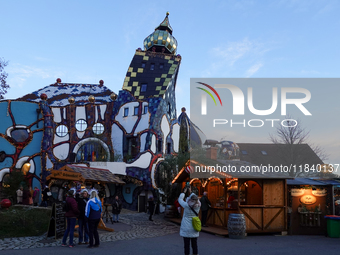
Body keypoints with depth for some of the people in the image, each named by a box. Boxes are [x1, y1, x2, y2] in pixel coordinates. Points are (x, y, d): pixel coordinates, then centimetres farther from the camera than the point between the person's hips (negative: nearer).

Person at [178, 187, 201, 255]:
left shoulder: (187, 206, -14)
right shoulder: (198, 205, -5)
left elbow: (180, 199, 1)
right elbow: (196, 198, 15)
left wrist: (184, 192, 14)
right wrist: (190, 192, 24)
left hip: (186, 229, -4)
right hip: (194, 229, 4)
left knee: (187, 244, 1)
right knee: (194, 244, 12)